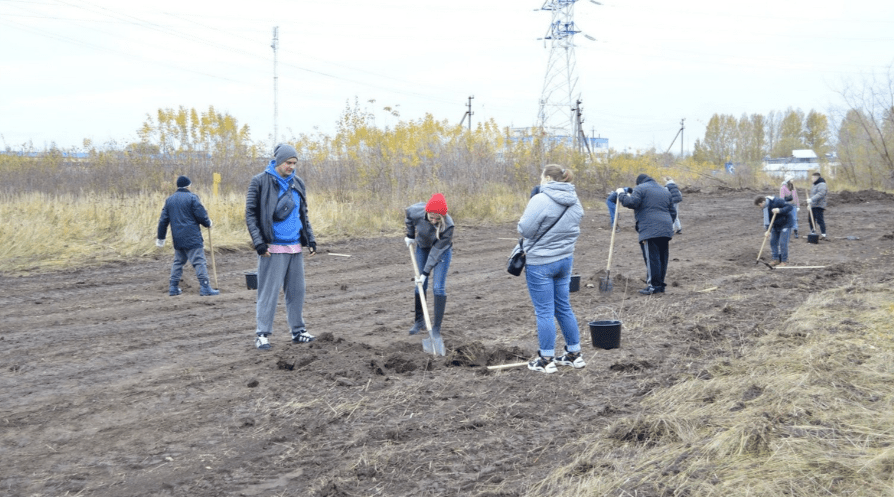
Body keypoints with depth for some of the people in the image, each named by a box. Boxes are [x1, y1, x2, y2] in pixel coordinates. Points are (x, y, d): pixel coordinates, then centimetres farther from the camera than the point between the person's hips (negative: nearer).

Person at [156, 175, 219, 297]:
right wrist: (208, 223, 11)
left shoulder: (169, 200, 13)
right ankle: (205, 287, -11)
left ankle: (173, 288, 15)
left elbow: (163, 220, 14)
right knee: (199, 261, -6)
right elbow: (201, 215, -10)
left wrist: (161, 238, 20)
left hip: (177, 239, 6)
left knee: (178, 262, 17)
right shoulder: (192, 197, -6)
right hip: (192, 237, -6)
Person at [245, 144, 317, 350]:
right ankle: (262, 333, 2)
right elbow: (250, 213, -6)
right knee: (269, 291, -4)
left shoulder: (298, 183, 11)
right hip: (273, 247, -5)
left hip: (295, 247, 6)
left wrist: (310, 239, 13)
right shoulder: (260, 182, -5)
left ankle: (298, 330, 19)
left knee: (297, 290, 9)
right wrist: (259, 242, -13)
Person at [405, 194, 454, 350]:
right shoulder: (417, 212, -30)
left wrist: (426, 272, -27)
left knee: (439, 288, -12)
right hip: (422, 248, 4)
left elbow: (436, 251, -30)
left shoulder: (448, 226, -36)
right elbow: (408, 213, -2)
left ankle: (436, 330, -8)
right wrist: (410, 235, 4)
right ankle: (419, 321, 26)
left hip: (442, 251, -4)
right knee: (420, 286, 8)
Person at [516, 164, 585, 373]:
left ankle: (546, 360, 7)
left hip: (540, 262, -7)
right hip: (565, 259, 7)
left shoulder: (540, 200, -20)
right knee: (564, 307, 17)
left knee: (544, 311, 1)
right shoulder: (575, 202, 5)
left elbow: (525, 230, -18)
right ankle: (574, 354, 23)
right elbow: (573, 230, 12)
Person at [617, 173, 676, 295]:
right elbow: (673, 212, 26)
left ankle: (654, 285, -13)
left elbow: (631, 202, -12)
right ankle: (661, 285, 13)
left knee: (651, 258, -9)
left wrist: (621, 194, 3)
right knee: (662, 257, 10)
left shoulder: (640, 188, 3)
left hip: (649, 230, -7)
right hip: (666, 230, 7)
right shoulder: (665, 191, 26)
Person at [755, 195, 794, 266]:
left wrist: (780, 210, -39)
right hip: (776, 225, 8)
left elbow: (790, 207, -27)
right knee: (773, 241, 6)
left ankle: (784, 261, 1)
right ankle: (776, 259, 17)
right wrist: (768, 230, -7)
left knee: (782, 242, -10)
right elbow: (767, 218, 2)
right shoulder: (765, 207, -3)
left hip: (785, 223, -8)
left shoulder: (777, 201, -27)